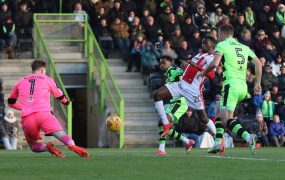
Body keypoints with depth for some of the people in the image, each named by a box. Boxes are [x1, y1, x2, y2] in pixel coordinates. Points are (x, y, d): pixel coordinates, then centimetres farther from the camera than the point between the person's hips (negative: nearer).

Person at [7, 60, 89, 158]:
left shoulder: (21, 82, 22)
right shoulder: (47, 79, 16)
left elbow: (11, 102, 31)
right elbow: (60, 96, 29)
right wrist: (66, 101, 51)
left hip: (26, 118, 2)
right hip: (43, 113, -2)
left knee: (34, 146, 16)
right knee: (61, 134, -14)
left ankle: (47, 147, -17)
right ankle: (72, 146, -47)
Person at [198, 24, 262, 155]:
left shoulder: (222, 45, 0)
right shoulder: (244, 47, 19)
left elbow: (214, 63, -14)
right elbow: (258, 63, 12)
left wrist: (202, 73, 3)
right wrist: (257, 83, 14)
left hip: (231, 84, -7)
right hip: (243, 86, 7)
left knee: (227, 120, -10)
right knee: (219, 111, 24)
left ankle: (248, 138, -32)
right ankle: (218, 144, 19)